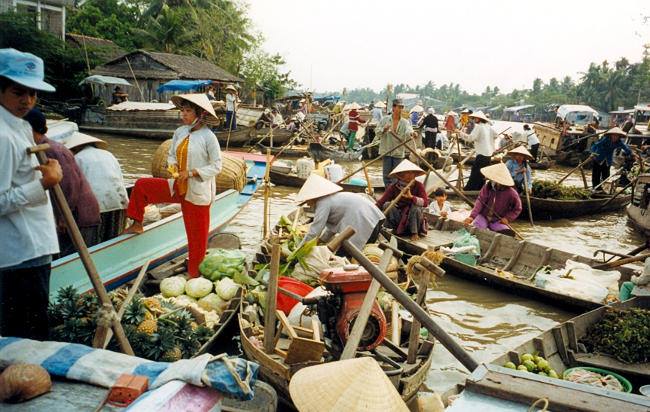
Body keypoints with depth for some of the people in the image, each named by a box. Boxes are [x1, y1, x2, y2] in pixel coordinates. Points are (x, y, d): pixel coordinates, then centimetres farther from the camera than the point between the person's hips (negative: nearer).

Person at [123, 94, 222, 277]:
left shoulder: (208, 136, -15)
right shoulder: (180, 132, 3)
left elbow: (216, 166, -13)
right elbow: (171, 155, 14)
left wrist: (191, 172, -20)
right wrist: (173, 166, -9)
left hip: (198, 192, -6)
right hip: (178, 187, 6)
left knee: (197, 235, 4)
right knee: (141, 185, 3)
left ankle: (194, 274, 21)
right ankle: (137, 225, 20)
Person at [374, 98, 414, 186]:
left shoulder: (405, 122, 2)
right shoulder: (385, 119, 4)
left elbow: (408, 131, -20)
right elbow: (377, 132, 3)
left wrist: (411, 133, -43)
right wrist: (384, 129, -17)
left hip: (399, 152, 0)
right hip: (386, 151, 0)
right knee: (387, 174, 5)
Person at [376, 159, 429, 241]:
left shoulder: (418, 185, -11)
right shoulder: (394, 187, -9)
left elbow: (426, 202, -24)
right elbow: (381, 202, -17)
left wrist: (411, 197, -38)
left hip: (413, 218, -1)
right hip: (399, 219, 1)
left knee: (416, 206, -30)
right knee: (387, 205, -23)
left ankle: (415, 233, -14)